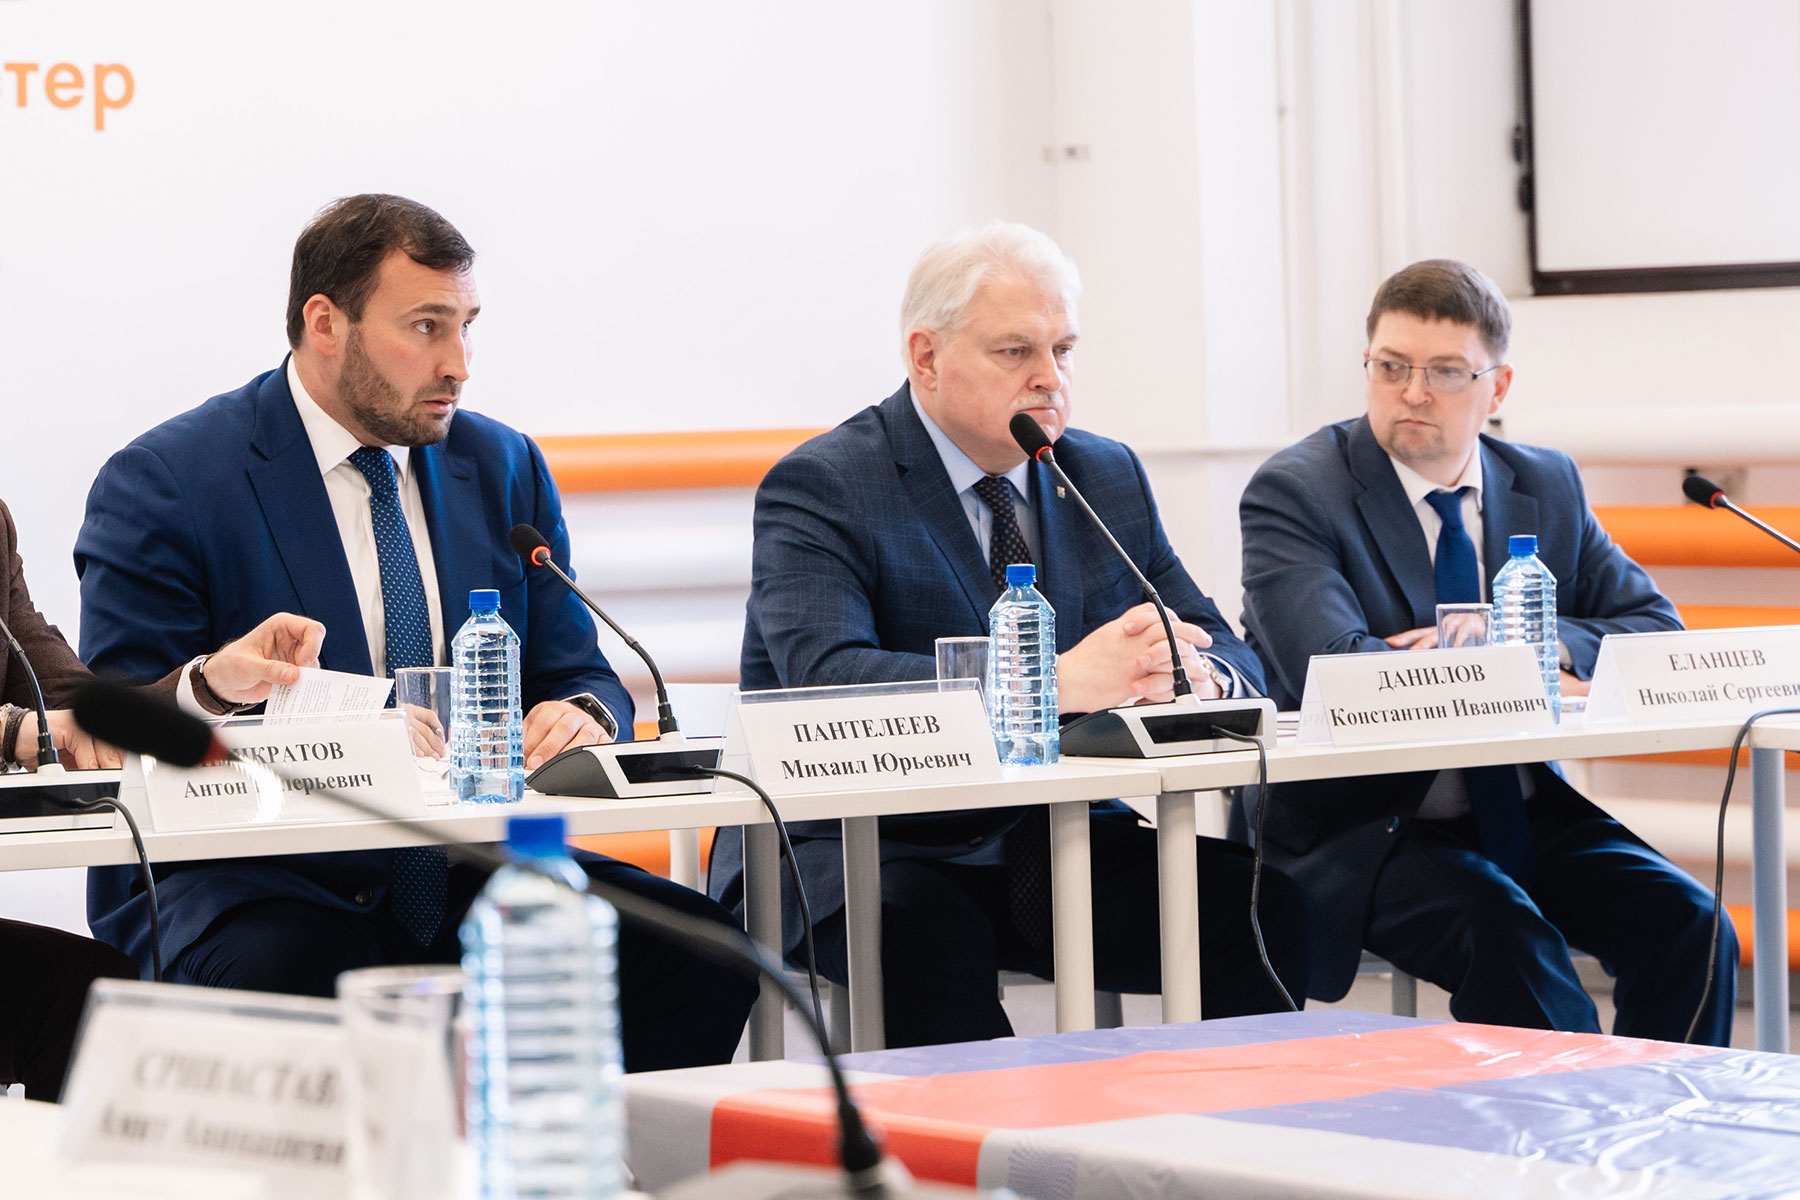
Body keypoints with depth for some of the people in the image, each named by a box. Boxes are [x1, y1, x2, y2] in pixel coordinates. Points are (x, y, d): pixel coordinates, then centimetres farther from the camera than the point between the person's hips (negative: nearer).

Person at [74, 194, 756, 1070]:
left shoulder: (505, 467, 14)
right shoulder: (162, 485, -2)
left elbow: (576, 675, 16)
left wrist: (581, 716, -9)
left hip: (472, 881, 5)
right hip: (255, 886, -4)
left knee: (695, 945, -22)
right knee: (288, 970, -40)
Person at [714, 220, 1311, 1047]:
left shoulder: (1108, 479, 13)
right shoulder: (821, 487, -7)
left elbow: (1230, 652, 10)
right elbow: (826, 677, -24)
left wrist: (1193, 675, -18)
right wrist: (1057, 683, -34)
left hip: (1058, 844, 5)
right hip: (856, 847, -5)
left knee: (1264, 905, -20)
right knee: (928, 935, -38)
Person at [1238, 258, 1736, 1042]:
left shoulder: (1547, 487, 11)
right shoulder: (1295, 492, -6)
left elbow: (1657, 627, 5)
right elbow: (1334, 670, -21)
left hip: (1526, 816, 5)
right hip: (1365, 825, -5)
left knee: (1685, 923, -19)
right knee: (1508, 938, -32)